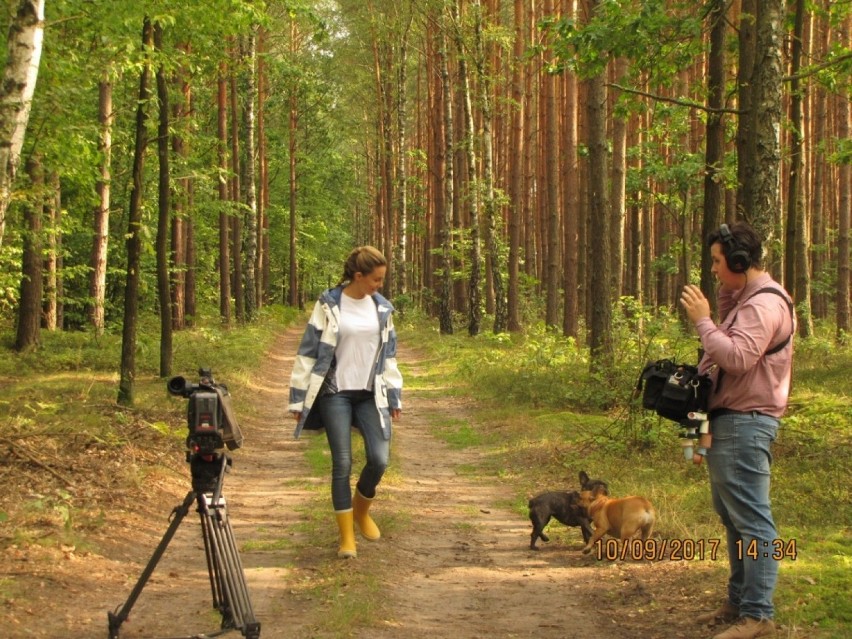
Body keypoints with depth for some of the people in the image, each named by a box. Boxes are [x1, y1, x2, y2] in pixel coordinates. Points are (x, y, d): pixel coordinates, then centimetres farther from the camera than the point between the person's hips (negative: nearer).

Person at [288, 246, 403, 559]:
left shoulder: (382, 308, 5)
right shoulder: (329, 305, -7)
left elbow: (389, 354, 13)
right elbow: (308, 352, -4)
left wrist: (394, 397, 11)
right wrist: (299, 398, -5)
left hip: (371, 394, 3)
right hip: (335, 394, -3)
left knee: (379, 459, -6)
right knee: (342, 464, -4)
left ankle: (361, 510, 24)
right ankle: (346, 535, 6)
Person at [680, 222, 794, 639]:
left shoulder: (765, 303, -16)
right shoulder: (742, 299, 19)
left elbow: (737, 357, -27)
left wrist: (702, 319, -19)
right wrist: (718, 309, 7)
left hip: (746, 422, -11)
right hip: (727, 418, 11)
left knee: (751, 519, -10)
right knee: (733, 517, 16)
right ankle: (739, 601, 26)